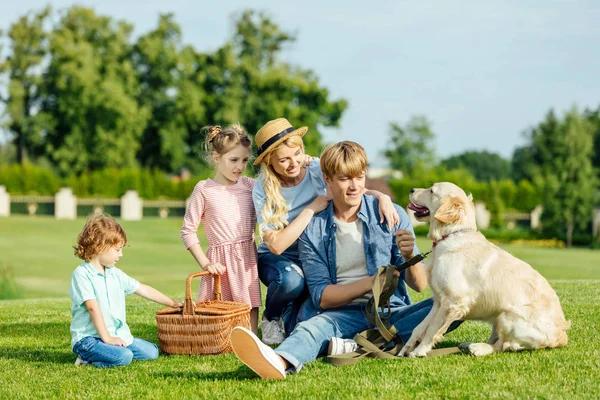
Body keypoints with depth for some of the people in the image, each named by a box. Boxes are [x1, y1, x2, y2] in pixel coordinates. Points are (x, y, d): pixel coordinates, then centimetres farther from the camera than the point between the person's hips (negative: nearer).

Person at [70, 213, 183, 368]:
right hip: (88, 337, -9)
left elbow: (143, 289, 21)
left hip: (118, 335, 9)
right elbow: (93, 307, -17)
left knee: (151, 351, -1)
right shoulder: (82, 274, -11)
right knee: (123, 357, -31)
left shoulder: (116, 274, 13)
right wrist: (106, 338, -21)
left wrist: (172, 303, 22)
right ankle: (87, 356, -6)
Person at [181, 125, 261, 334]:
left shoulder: (250, 186, 8)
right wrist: (204, 262, -8)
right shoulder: (204, 189, -1)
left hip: (247, 257, 3)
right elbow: (188, 230, 0)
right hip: (220, 260, -3)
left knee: (250, 308, -1)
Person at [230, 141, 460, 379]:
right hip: (344, 314, -1)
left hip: (392, 312, 2)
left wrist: (409, 257, -21)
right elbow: (322, 297, -2)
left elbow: (419, 285, 2)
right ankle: (280, 362, -69)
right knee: (315, 326, -35)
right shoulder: (313, 230, 4)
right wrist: (369, 283, -16)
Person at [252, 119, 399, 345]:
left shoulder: (316, 170, -11)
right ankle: (271, 318, -3)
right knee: (291, 280, -37)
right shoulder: (263, 190, -16)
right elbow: (276, 245, -24)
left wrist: (382, 197, -34)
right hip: (278, 259, -1)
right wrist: (311, 209, -27)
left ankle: (290, 318, 12)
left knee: (307, 324, -26)